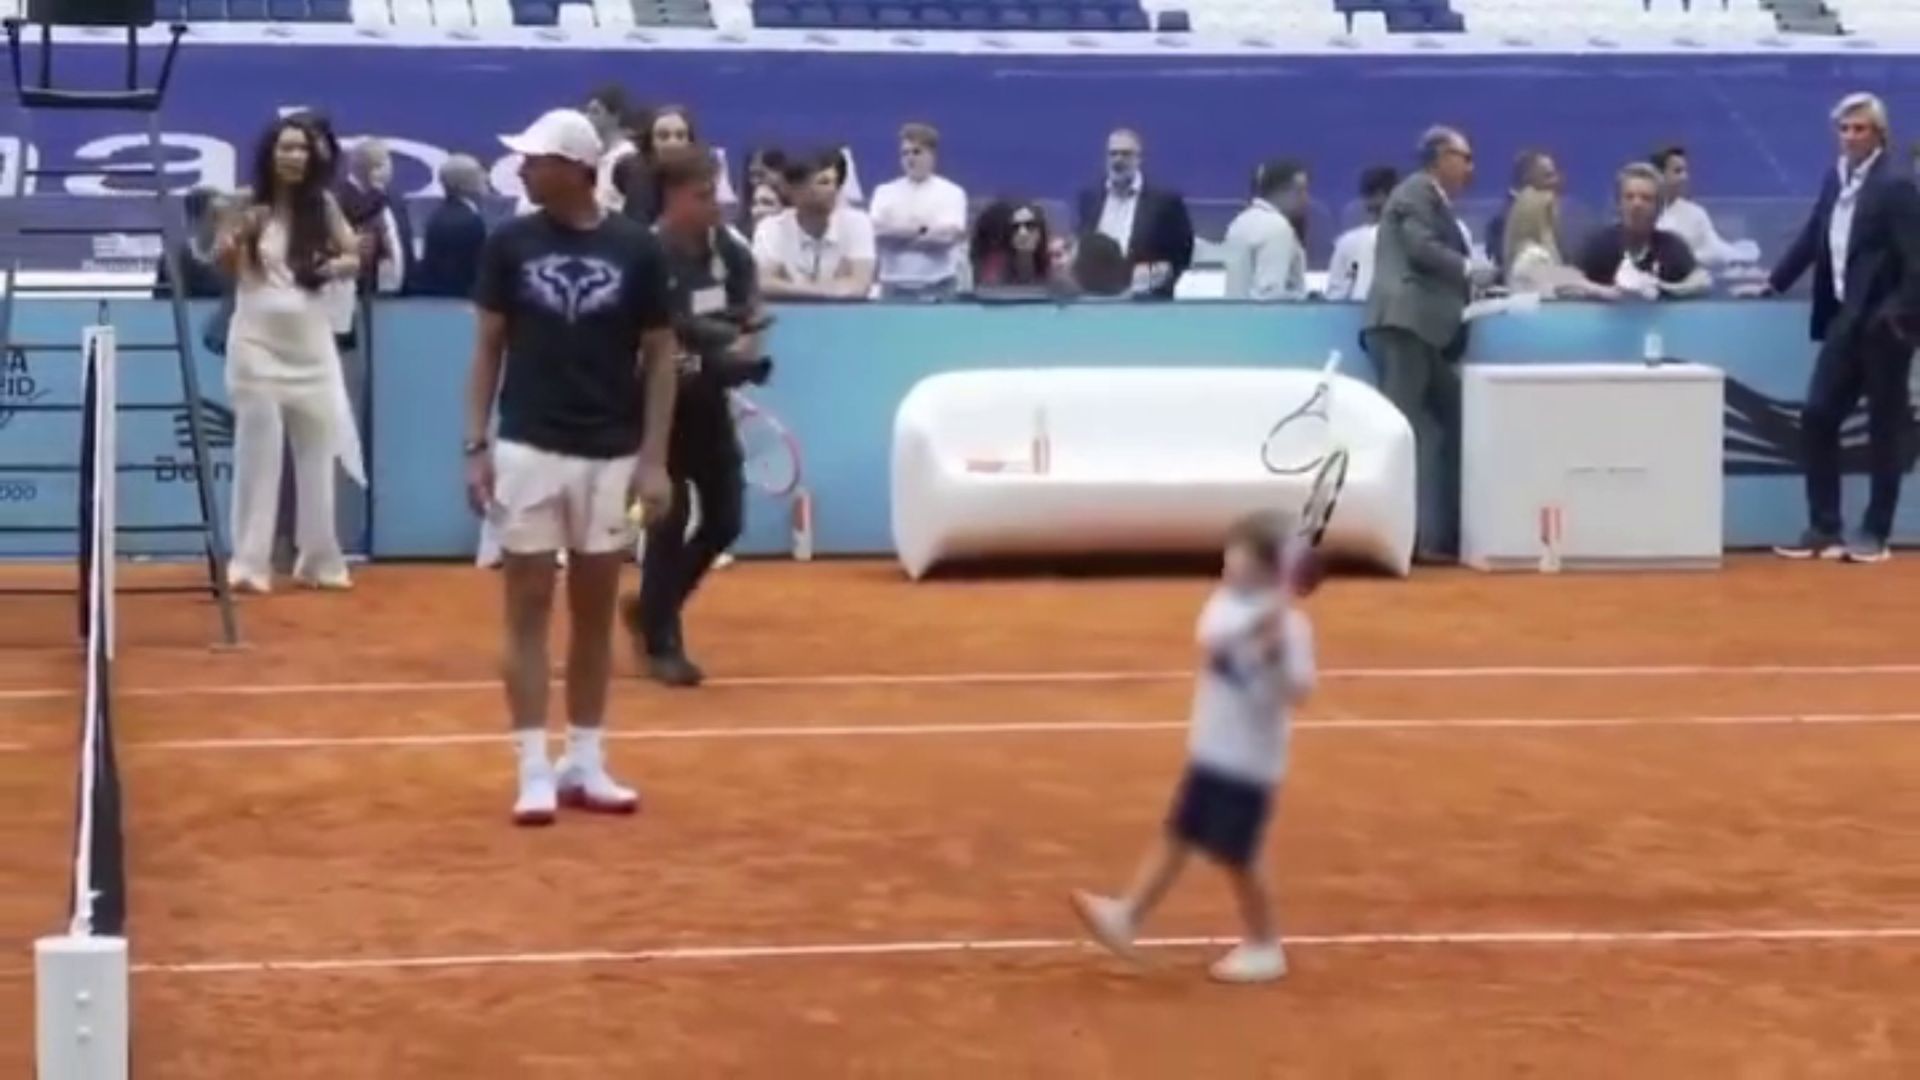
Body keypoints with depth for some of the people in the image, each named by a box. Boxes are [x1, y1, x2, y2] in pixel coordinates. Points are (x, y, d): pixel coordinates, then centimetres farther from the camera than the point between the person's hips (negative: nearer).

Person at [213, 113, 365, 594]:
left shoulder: (323, 206, 2)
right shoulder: (249, 207, -5)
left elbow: (354, 257, 9)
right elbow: (223, 264, 2)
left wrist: (337, 267, -14)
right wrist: (235, 237, -19)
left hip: (310, 343, 3)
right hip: (258, 343, -3)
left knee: (318, 452, 7)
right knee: (258, 451, -4)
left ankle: (319, 560, 15)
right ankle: (250, 563, -3)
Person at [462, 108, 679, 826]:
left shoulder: (636, 250, -3)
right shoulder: (510, 244, 0)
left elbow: (659, 357, 2)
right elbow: (489, 347, 6)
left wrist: (655, 460, -3)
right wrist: (476, 446, -1)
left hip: (611, 457, 0)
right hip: (528, 450, 0)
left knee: (596, 611, 9)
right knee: (528, 609, 0)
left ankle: (585, 763, 18)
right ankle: (534, 770, 3)